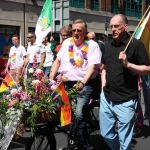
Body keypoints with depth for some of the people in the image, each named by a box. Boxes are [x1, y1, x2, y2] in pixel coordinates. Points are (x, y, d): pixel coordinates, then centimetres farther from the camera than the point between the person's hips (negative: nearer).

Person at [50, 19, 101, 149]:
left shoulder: (92, 45, -4)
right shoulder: (66, 42, 11)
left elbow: (92, 67, -12)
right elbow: (57, 61, 15)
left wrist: (82, 83, -24)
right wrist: (51, 78, 5)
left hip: (84, 85, -5)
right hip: (66, 83, 5)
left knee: (78, 114, -18)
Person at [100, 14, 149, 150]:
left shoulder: (136, 44, -8)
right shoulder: (108, 45, 11)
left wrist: (127, 64, -23)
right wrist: (104, 85, 9)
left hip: (125, 102, -6)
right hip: (106, 98, 6)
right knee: (106, 134, 17)